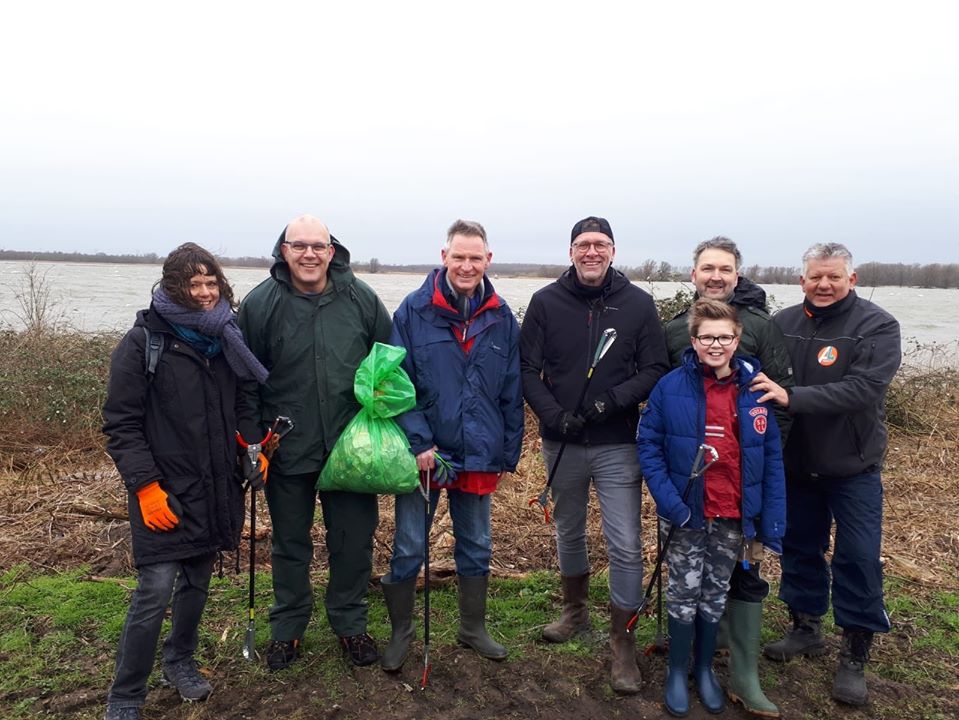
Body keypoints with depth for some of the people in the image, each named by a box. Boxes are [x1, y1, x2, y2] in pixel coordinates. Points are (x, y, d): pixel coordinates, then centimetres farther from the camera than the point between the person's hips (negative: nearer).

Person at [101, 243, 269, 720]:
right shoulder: (144, 341, -9)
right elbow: (121, 424, -9)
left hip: (213, 489, 5)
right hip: (164, 492, -5)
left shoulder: (224, 338, 7)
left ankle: (180, 663, 38)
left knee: (197, 582, 16)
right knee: (155, 591, -6)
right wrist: (146, 485, -16)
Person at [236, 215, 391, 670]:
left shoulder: (361, 298, -2)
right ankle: (287, 628, 36)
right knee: (290, 544, 16)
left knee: (354, 541, 12)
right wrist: (251, 441, -7)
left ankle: (350, 624, 34)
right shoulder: (260, 304, -6)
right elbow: (245, 380, -2)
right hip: (287, 450, -1)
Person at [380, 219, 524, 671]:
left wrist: (509, 452, 5)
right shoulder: (414, 311, -7)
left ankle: (473, 628, 37)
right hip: (423, 452, -2)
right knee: (408, 550, 7)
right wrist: (418, 443, -16)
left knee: (476, 547, 17)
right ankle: (400, 634, 28)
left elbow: (512, 394, 6)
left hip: (479, 455, 3)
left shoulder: (502, 318, 2)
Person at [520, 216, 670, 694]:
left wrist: (613, 400, -20)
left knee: (625, 545, -2)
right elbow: (527, 369, -3)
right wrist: (554, 415, -18)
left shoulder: (638, 304, -3)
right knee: (568, 533, 19)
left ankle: (621, 640, 16)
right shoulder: (546, 301, -1)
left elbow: (656, 369, -4)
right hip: (561, 443, 2)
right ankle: (575, 610, 42)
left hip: (618, 445, -1)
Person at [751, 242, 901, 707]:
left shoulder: (877, 327, -13)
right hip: (795, 463, 3)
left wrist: (793, 397, -34)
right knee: (799, 547, 14)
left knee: (858, 558, 2)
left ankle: (855, 656, 18)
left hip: (853, 467, -3)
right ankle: (805, 629, 34)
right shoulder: (782, 324, -3)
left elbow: (864, 389, -26)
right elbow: (761, 382, 5)